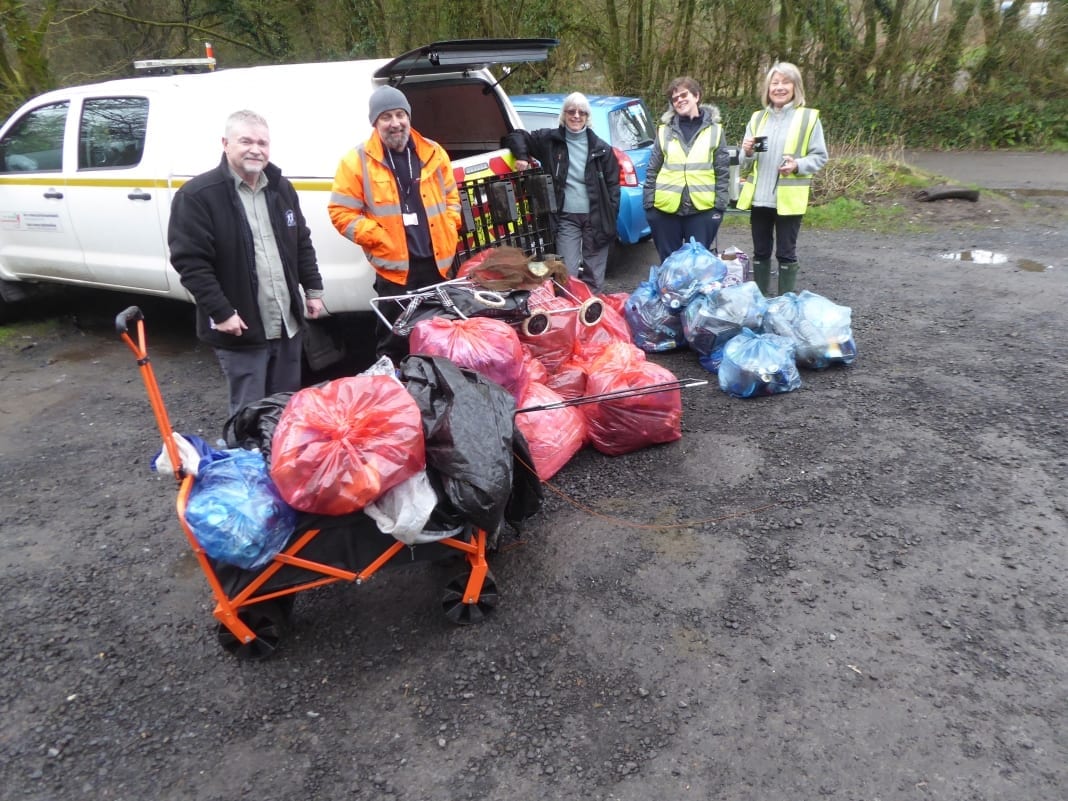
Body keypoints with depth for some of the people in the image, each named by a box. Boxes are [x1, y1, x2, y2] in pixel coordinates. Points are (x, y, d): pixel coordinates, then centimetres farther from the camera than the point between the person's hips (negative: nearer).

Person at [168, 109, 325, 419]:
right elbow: (190, 261, -15)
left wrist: (313, 289, 13)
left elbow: (303, 244, 18)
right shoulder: (197, 195, -11)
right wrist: (221, 312, -18)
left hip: (287, 324, 6)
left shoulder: (281, 188, 11)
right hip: (241, 328, -6)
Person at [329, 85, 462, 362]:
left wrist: (448, 229, 4)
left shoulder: (433, 153, 8)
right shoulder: (357, 161, -4)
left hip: (437, 261, 4)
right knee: (396, 341, 3)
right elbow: (341, 213, -5)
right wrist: (379, 238, -13)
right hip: (395, 267, -4)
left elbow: (451, 195, 19)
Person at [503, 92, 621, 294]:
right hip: (566, 217, 0)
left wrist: (611, 218, -3)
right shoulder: (550, 139, 3)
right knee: (568, 273, -6)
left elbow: (613, 184, 5)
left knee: (594, 276, 7)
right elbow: (517, 135, 12)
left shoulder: (601, 148, 4)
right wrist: (522, 155, -8)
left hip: (596, 218, 1)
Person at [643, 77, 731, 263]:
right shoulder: (665, 129, 6)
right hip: (666, 208, 1)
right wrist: (648, 203, 0)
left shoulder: (714, 129, 4)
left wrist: (720, 205, -3)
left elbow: (722, 171, 3)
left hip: (702, 208, -1)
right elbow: (652, 170, 6)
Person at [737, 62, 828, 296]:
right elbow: (744, 166, 13)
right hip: (759, 197, 4)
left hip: (788, 199, -4)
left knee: (786, 254, 2)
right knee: (761, 252, 12)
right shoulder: (757, 118, 12)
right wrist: (748, 153, -10)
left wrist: (798, 165, -20)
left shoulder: (809, 118, -1)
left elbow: (820, 156, -1)